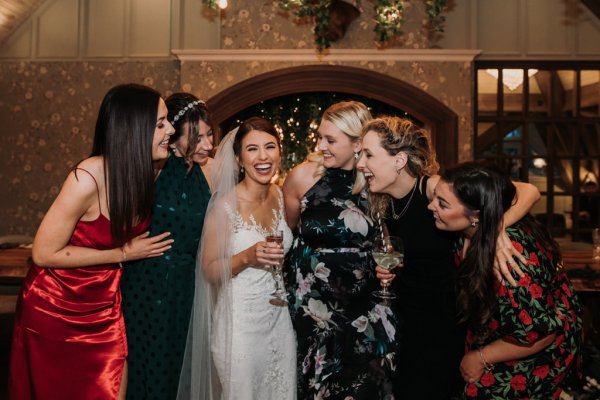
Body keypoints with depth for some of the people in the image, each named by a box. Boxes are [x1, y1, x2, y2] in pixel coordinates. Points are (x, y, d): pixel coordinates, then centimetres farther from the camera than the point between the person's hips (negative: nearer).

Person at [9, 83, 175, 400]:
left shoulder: (142, 174, -8)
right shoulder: (88, 178, -27)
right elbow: (44, 253, -19)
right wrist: (123, 254, -17)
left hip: (103, 308, 5)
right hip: (55, 309, -5)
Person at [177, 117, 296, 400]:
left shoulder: (280, 196, 1)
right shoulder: (225, 205, -17)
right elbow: (209, 270, -12)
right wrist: (247, 257, -26)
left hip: (279, 318, 6)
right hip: (240, 321, -5)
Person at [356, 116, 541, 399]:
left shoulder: (434, 188, -20)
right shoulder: (383, 203, -1)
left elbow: (527, 191, -23)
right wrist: (383, 269, -5)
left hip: (444, 326, -6)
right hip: (402, 321, 6)